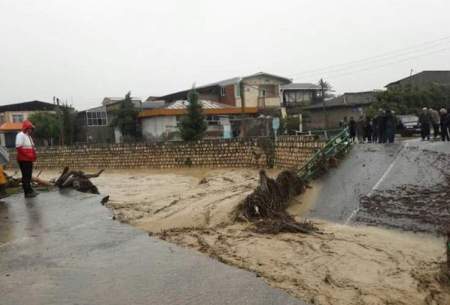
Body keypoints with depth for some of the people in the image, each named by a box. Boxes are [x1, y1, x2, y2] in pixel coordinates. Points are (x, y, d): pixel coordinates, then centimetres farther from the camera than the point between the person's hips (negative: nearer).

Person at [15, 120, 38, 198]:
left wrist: (34, 155, 8)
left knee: (29, 176, 15)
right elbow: (19, 148, -20)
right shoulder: (20, 135, -12)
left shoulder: (28, 136, 18)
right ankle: (27, 192, 0)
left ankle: (30, 190, 23)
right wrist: (28, 155, -21)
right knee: (25, 176, -4)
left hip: (29, 160, 9)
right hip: (24, 160, -9)